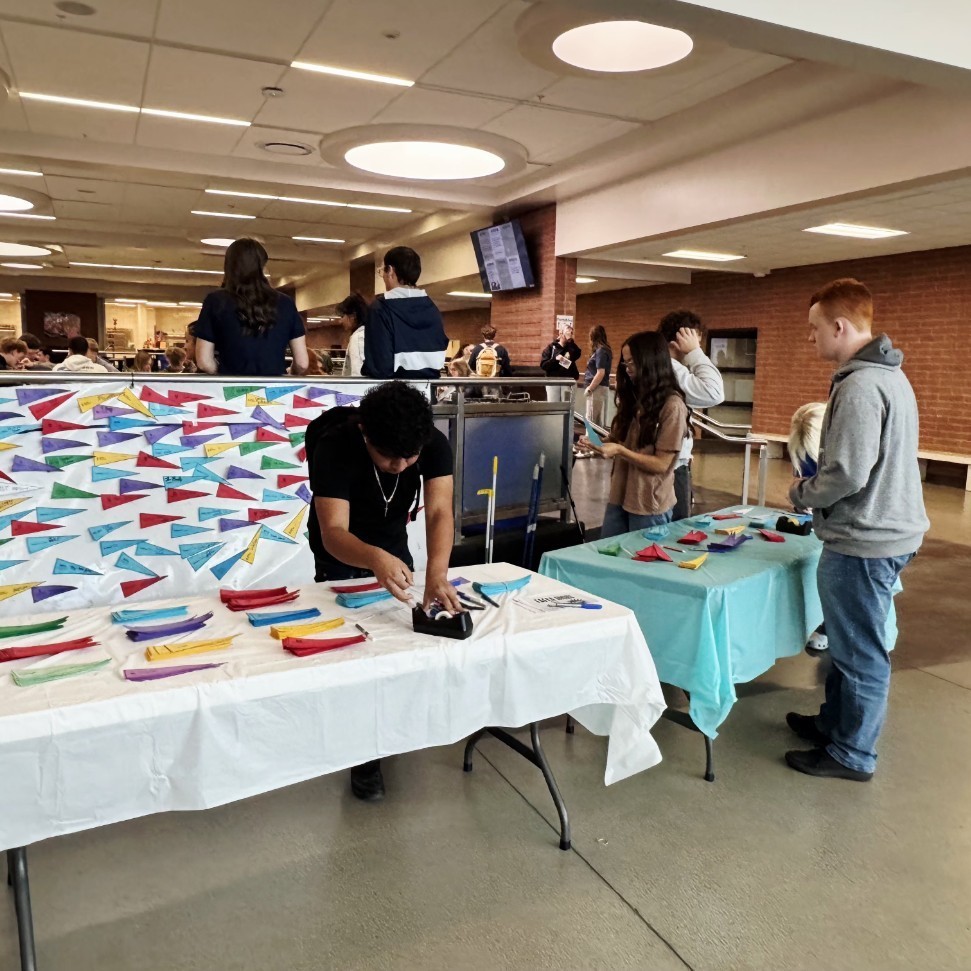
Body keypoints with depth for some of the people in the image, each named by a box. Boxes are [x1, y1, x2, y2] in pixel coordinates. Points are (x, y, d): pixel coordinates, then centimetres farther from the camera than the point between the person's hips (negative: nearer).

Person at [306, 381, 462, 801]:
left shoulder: (434, 443, -29)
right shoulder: (333, 448, -37)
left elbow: (439, 511, -38)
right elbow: (333, 532, -45)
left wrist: (437, 571, -57)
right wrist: (375, 560, -66)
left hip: (393, 541, 4)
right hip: (341, 549, -3)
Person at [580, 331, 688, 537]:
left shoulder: (672, 405, -13)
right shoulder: (635, 398, 10)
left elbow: (661, 465, -15)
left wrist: (619, 451, -23)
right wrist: (597, 444, -2)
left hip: (650, 505, -7)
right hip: (619, 498, 7)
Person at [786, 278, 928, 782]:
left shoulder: (859, 387, -22)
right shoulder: (889, 375, 11)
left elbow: (846, 475, -25)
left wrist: (800, 494, -7)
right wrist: (814, 486, 13)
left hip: (864, 541, -10)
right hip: (885, 529, 10)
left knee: (860, 651, 4)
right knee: (848, 641, 22)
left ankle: (852, 753, 20)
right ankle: (835, 722, 39)